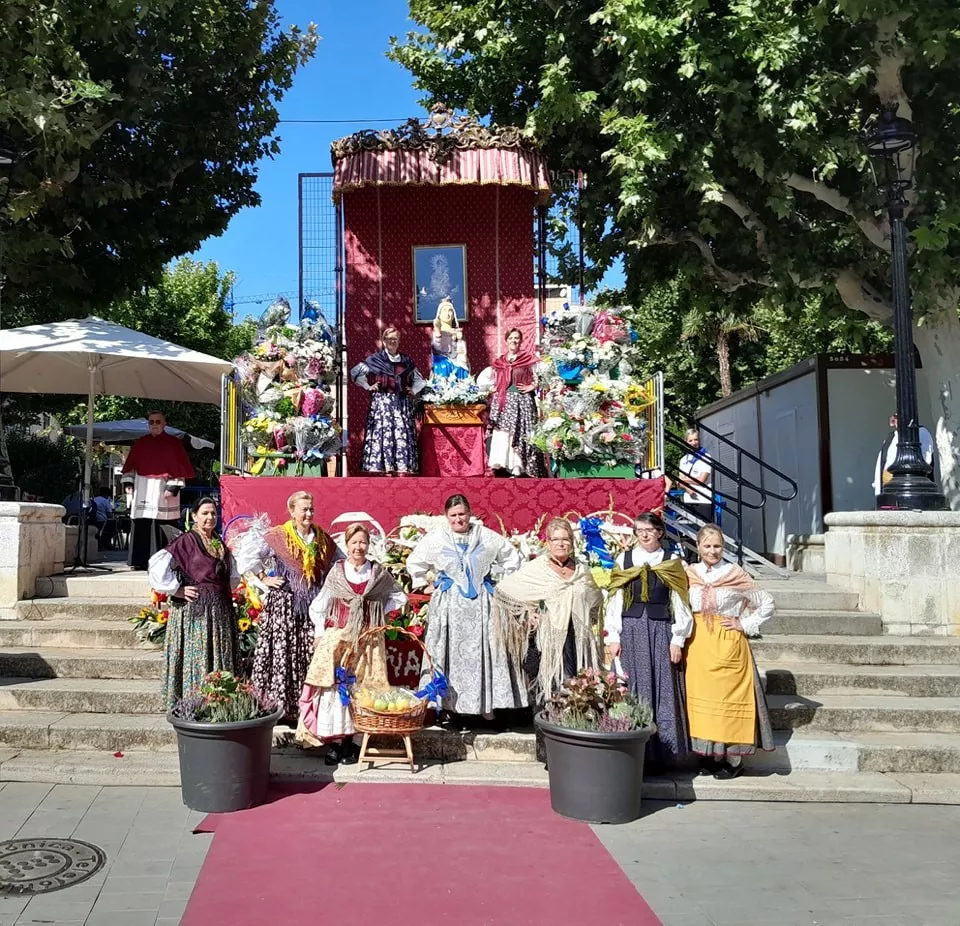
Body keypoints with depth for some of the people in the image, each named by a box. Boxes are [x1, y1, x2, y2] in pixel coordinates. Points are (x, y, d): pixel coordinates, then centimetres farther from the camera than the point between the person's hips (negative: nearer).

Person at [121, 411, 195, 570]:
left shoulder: (174, 443, 2)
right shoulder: (140, 443, 12)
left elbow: (180, 468, -1)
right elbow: (130, 464, 15)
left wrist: (173, 487, -10)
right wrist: (128, 482, 2)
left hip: (163, 489, -3)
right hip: (143, 490, 3)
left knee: (163, 526, -6)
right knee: (141, 525, -1)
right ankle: (140, 561, 3)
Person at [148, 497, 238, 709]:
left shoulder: (219, 543, 15)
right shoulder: (186, 540, -7)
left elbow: (233, 576, 28)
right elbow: (157, 564, -18)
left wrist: (224, 591, 11)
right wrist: (176, 589, -14)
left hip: (221, 610, 7)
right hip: (195, 609, -7)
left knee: (221, 659, 9)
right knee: (196, 658, -5)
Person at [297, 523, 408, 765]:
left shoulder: (378, 574, 4)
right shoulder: (336, 572, 3)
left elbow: (400, 597, 15)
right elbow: (318, 607, 6)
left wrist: (377, 613, 7)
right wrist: (320, 634, -1)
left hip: (367, 640, 1)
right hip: (336, 638, -1)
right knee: (333, 687, -8)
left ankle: (348, 742, 7)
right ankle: (333, 743, -2)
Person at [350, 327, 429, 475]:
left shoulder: (406, 361, 14)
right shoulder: (375, 359, 4)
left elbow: (419, 379, 25)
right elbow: (355, 372, 3)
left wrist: (413, 391, 9)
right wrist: (368, 386, -1)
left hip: (402, 403, 3)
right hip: (382, 401, -3)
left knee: (403, 433, -4)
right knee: (384, 431, -11)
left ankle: (403, 468, -5)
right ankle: (386, 468, -12)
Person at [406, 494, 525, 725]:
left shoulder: (486, 537, 3)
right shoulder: (436, 539, 2)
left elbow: (511, 558, 13)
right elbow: (414, 562, 15)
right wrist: (422, 584, 11)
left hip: (481, 604, 1)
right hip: (449, 605, -1)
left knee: (485, 652, -1)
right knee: (452, 654, -1)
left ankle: (490, 706, 4)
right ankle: (453, 707, 3)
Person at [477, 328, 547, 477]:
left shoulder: (529, 360, 3)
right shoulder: (499, 362, 13)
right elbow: (482, 379, 20)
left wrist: (531, 387, -9)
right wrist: (493, 387, 7)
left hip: (522, 402, -3)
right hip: (503, 403, 3)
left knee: (521, 434, -7)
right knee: (503, 435, -3)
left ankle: (518, 468, -6)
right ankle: (503, 466, -1)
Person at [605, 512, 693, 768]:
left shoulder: (672, 563, 6)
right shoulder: (623, 560, 7)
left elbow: (679, 604, 4)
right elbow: (614, 601, 5)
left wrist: (678, 639, -2)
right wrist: (613, 637, -2)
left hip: (661, 632, 0)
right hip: (630, 631, 0)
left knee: (662, 691, 0)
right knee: (631, 690, 1)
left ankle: (662, 752, 9)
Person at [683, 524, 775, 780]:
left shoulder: (735, 575, -3)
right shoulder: (689, 574, 6)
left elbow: (767, 604, 2)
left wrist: (744, 625, -3)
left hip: (727, 644, -3)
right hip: (697, 644, 3)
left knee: (728, 695, -1)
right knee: (700, 695, 4)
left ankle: (733, 759, 8)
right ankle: (709, 754, 17)